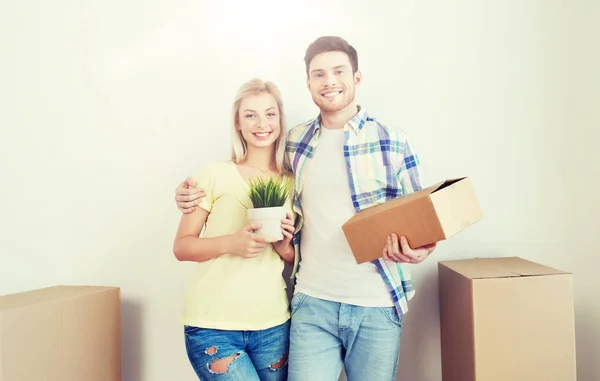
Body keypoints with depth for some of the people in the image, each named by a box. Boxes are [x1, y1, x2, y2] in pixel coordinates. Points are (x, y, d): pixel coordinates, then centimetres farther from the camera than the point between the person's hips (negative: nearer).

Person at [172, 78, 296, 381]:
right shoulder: (216, 174, -5)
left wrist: (284, 246, -8)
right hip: (212, 325, -3)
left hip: (273, 326, 4)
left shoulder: (292, 183, 5)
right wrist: (230, 243, -20)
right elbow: (181, 246, -4)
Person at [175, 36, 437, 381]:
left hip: (376, 305, -1)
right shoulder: (294, 143, 5)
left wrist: (420, 249, -18)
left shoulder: (392, 140, -2)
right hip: (312, 303, 1)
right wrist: (197, 196, 3)